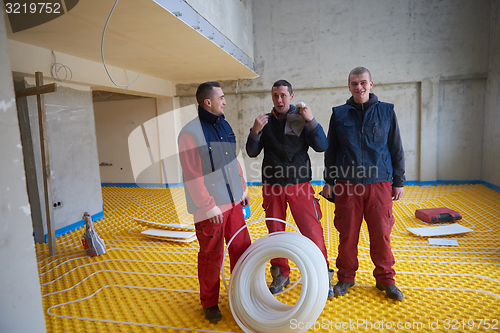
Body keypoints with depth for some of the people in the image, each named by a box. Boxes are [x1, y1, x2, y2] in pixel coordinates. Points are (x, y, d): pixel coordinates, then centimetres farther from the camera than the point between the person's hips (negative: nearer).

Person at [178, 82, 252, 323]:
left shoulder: (224, 125, 9)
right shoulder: (190, 133, -15)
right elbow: (192, 176, -17)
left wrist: (242, 188, 16)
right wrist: (209, 206, -17)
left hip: (233, 201, 7)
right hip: (210, 208, -7)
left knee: (241, 248, 14)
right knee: (211, 257, 8)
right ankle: (210, 304, 31)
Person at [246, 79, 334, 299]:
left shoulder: (301, 119, 2)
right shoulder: (266, 121, 7)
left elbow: (321, 146, -7)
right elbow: (252, 152, 3)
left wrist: (311, 121, -18)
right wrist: (255, 132, -14)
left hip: (299, 185, -2)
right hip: (272, 187, 2)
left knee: (312, 231, -3)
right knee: (275, 233, 10)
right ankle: (280, 276, 28)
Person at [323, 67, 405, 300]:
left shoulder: (386, 111, 7)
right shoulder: (339, 114, 7)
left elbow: (396, 149, 9)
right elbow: (330, 150, 10)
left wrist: (398, 182, 7)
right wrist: (329, 181, 8)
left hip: (379, 183, 0)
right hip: (347, 184, 0)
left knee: (381, 234, 4)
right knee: (347, 235, 6)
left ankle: (385, 279, 24)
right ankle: (345, 277, 23)